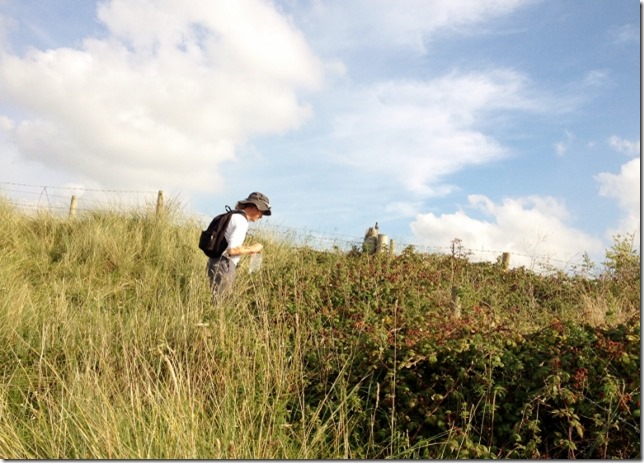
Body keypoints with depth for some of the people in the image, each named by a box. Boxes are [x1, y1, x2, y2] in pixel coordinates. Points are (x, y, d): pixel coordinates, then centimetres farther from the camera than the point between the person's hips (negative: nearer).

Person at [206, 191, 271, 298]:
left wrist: (247, 248, 15)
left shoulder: (233, 216, 17)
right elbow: (232, 250, -21)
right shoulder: (242, 221, -13)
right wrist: (251, 249, -7)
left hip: (217, 264, 10)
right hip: (223, 266, -10)